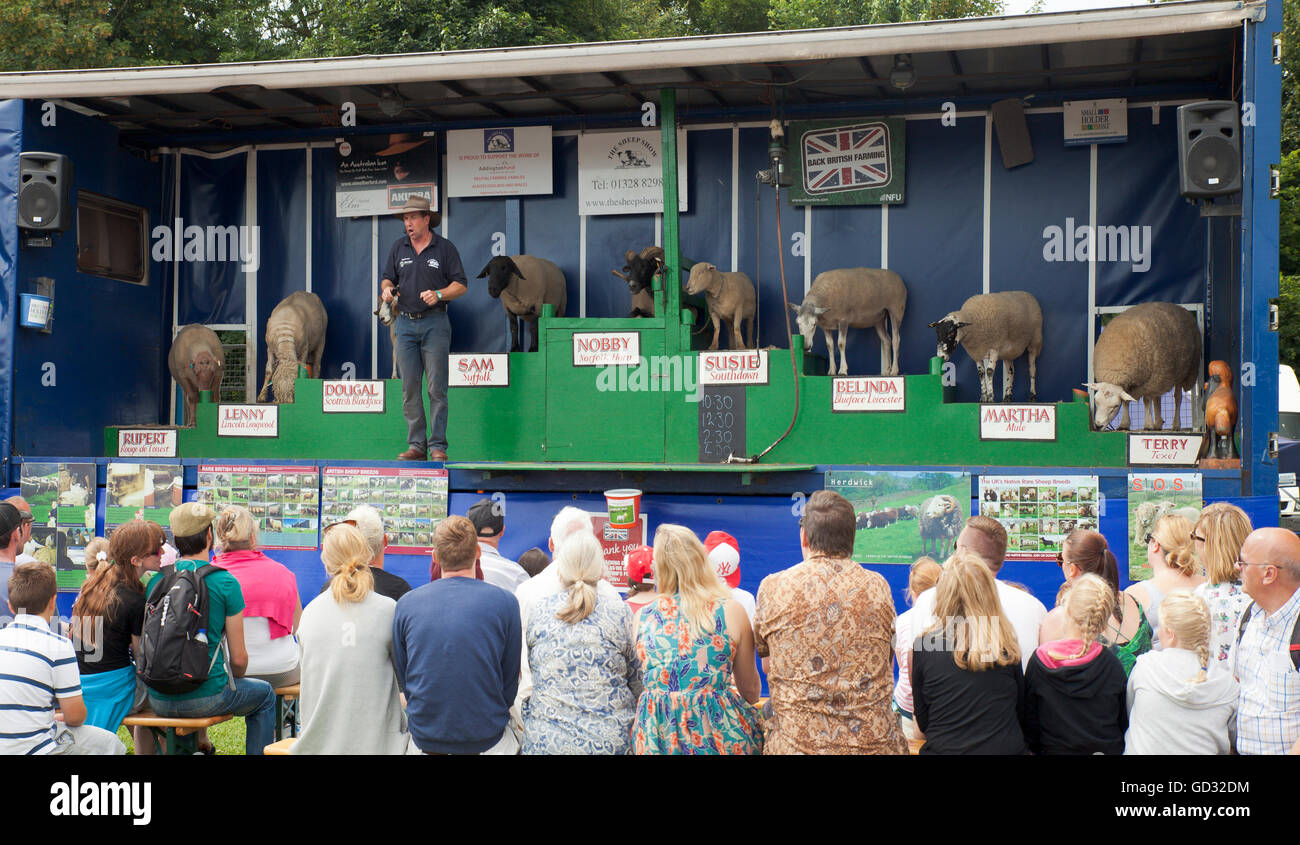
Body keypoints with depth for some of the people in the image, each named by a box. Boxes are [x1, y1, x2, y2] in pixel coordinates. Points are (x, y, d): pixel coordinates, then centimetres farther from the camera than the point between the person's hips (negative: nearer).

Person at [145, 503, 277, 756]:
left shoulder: (156, 581, 2)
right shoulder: (226, 583, -10)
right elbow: (238, 658, -8)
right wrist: (233, 679, 14)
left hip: (159, 702, 5)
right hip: (206, 699, -5)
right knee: (265, 694, 24)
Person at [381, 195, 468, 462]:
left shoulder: (445, 248, 2)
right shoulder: (398, 248, 12)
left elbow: (461, 285, 1)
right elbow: (388, 278, 20)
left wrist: (438, 294, -15)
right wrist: (387, 290, -3)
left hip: (435, 323, -4)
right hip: (405, 323, 4)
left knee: (437, 387, -5)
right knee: (409, 387, 2)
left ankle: (438, 445, -1)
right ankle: (416, 444, 8)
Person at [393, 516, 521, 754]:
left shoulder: (405, 604, -3)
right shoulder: (505, 603, -8)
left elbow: (402, 680, 6)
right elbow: (510, 682, -1)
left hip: (423, 740, 3)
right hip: (487, 740, -3)